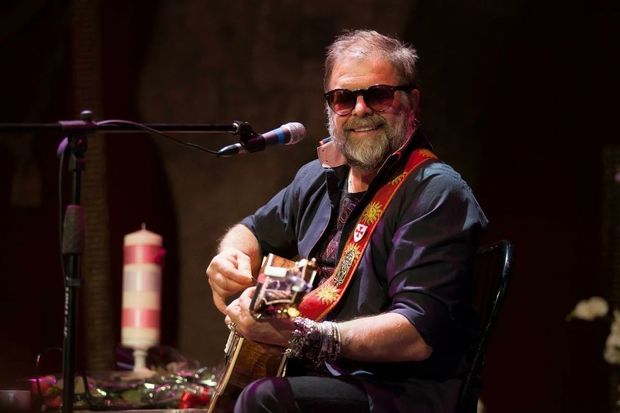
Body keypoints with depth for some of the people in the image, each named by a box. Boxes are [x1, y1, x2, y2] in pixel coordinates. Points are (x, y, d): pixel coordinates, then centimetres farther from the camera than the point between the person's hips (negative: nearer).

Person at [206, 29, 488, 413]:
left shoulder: (436, 194, -13)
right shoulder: (320, 177, 12)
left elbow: (420, 334, -23)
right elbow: (255, 232, 30)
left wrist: (299, 335, -33)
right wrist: (231, 260, 4)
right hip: (313, 376, 8)